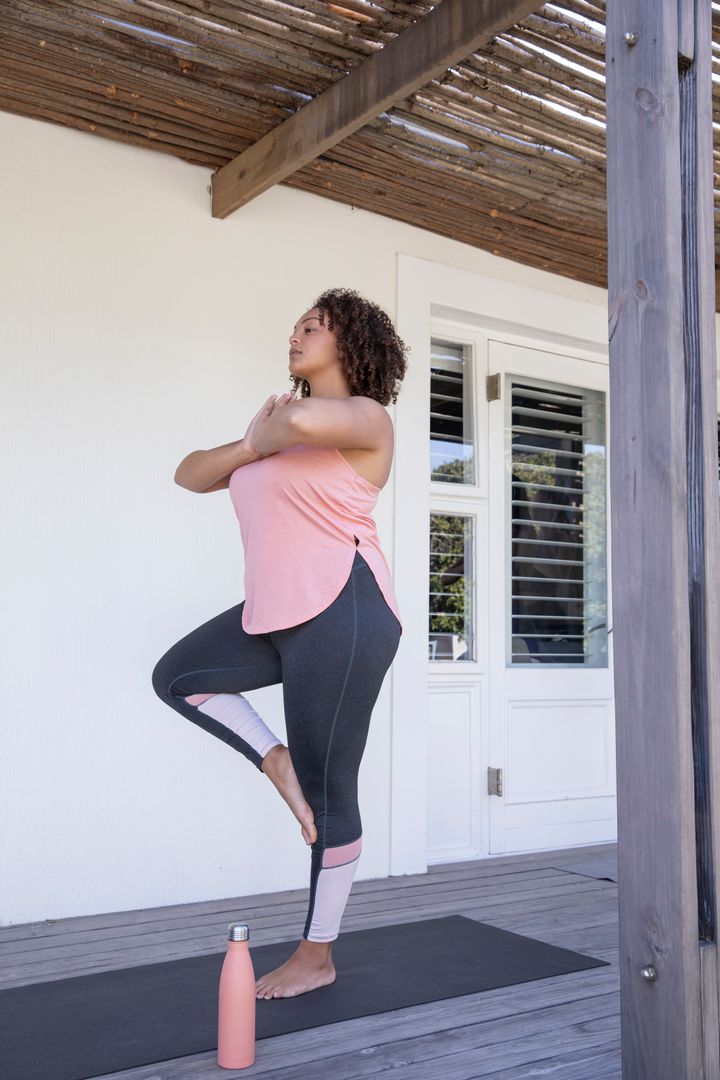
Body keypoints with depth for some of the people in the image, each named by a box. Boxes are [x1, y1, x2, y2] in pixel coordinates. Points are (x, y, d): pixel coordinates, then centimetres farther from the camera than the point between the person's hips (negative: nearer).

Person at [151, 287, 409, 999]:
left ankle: (317, 957, 15)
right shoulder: (281, 428, 19)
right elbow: (190, 474, 17)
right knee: (177, 676, 16)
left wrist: (266, 437, -8)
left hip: (341, 613, -9)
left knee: (327, 793, 0)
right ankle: (277, 762, 14)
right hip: (277, 614, 9)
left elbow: (304, 420, -30)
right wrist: (248, 446, -1)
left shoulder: (366, 418, -5)